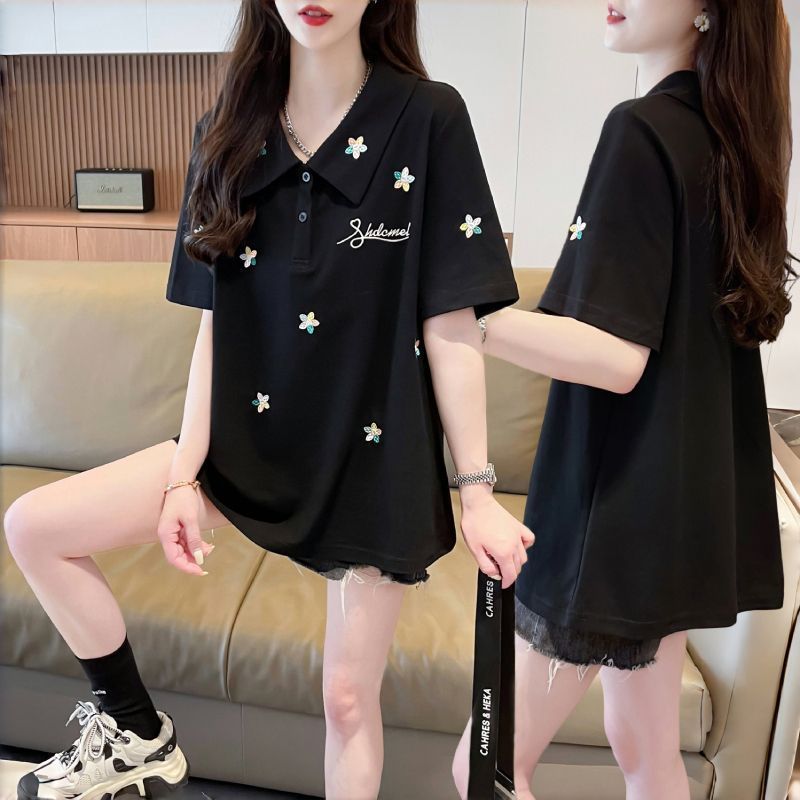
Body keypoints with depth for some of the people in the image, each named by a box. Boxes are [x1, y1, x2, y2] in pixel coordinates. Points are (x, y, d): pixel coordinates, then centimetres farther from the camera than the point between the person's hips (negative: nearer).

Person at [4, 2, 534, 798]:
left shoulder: (428, 119, -9)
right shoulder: (228, 133, 3)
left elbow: (451, 326, -11)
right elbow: (216, 322, 2)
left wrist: (477, 492, -10)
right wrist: (184, 474, -1)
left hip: (377, 456, -4)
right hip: (251, 437, 4)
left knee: (348, 693, 8)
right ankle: (135, 731, 22)